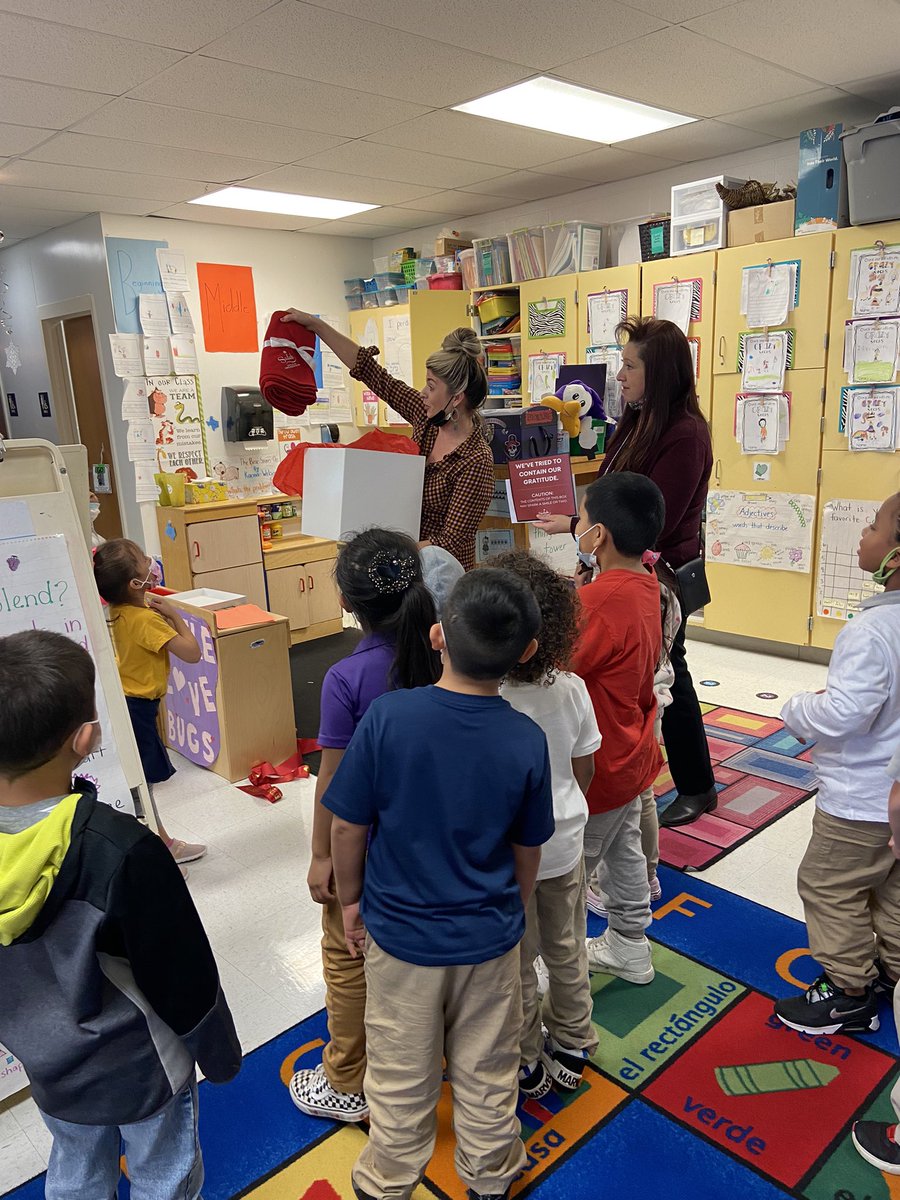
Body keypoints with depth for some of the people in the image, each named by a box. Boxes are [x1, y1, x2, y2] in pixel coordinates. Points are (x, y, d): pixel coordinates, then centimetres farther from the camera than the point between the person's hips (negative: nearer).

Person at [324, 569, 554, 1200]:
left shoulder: (387, 716, -25)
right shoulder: (526, 740, -19)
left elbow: (347, 826, -14)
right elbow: (528, 850, -5)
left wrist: (350, 899, 4)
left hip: (400, 930, -1)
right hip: (490, 935, 1)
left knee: (401, 1073, 22)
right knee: (486, 1070, 24)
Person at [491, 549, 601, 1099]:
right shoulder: (572, 689, -16)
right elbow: (585, 771, -3)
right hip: (564, 844, 4)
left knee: (515, 965, 18)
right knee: (568, 951, 24)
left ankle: (526, 1065, 39)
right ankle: (572, 1050, 45)